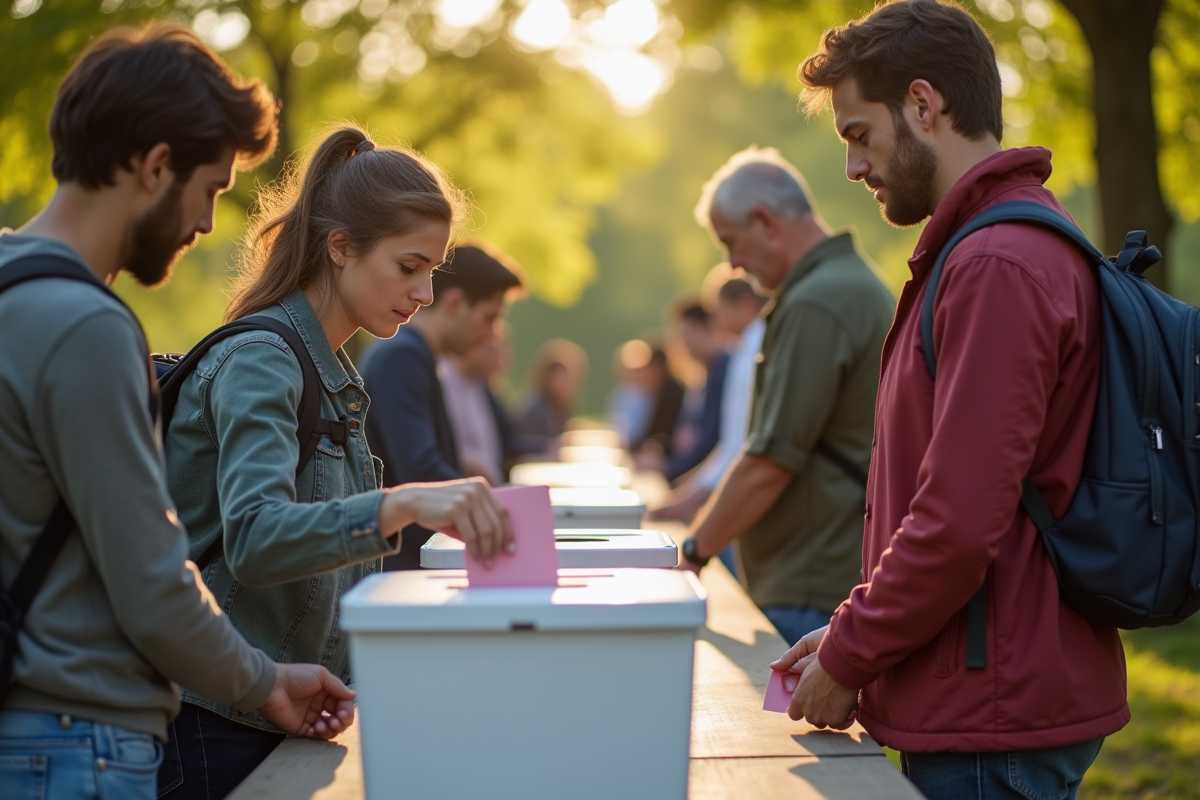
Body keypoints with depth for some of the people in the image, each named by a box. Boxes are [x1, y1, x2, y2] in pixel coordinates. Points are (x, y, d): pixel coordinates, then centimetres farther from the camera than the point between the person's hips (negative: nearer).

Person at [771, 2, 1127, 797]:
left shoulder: (999, 268, -19)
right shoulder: (1009, 248, 15)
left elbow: (958, 525, -24)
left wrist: (848, 661, -11)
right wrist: (854, 629, 13)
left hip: (992, 728, -9)